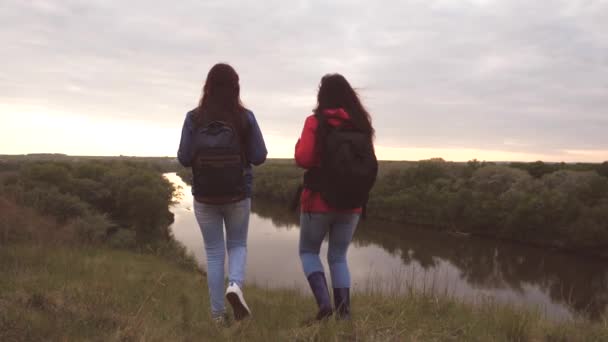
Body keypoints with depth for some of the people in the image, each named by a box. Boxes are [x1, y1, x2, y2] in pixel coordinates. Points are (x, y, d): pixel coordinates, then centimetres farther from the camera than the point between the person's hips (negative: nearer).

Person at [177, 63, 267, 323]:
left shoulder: (193, 118, -6)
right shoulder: (245, 117, -8)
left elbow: (184, 158, -6)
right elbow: (259, 157, -5)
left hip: (205, 197, 1)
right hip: (238, 195, 0)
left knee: (214, 252, 13)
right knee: (237, 245, 20)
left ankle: (218, 314, 16)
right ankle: (235, 285, -7)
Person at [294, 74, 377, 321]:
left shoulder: (316, 122, -9)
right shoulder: (362, 124, 3)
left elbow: (303, 159, -13)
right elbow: (370, 165, 7)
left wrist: (300, 143, 6)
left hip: (319, 200, -3)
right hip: (352, 204, 4)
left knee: (308, 251, 17)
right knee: (338, 257, 18)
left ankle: (323, 301, 0)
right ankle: (343, 311, 11)